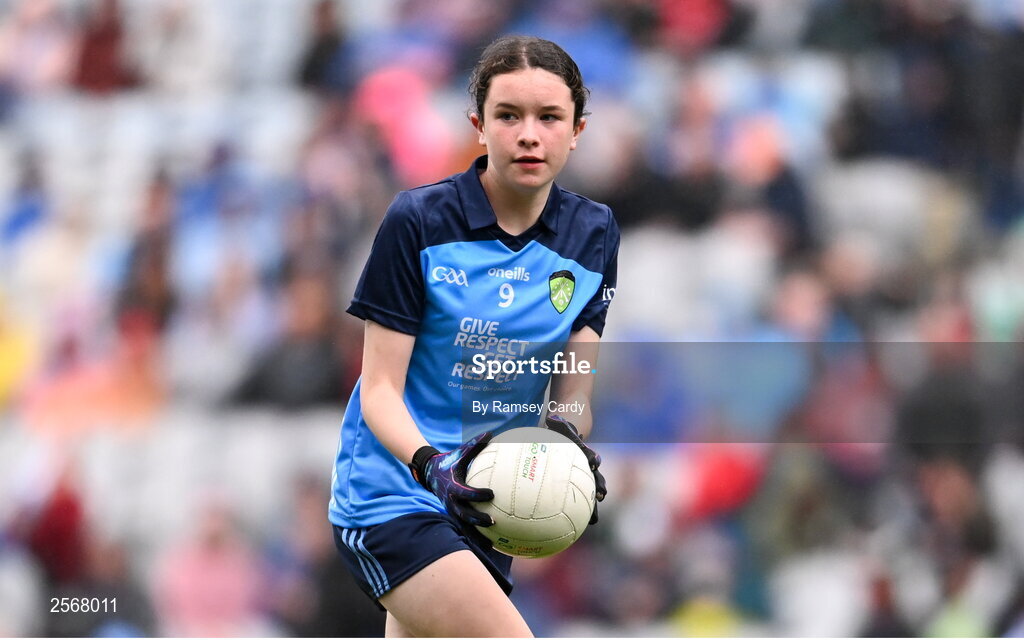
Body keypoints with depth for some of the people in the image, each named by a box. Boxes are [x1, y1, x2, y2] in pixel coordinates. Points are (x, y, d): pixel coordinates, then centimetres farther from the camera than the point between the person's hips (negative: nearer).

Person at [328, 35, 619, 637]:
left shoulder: (594, 232, 4)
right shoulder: (418, 221, -10)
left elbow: (572, 391, 4)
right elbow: (380, 389, -11)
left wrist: (572, 444, -19)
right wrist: (432, 468, -30)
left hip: (483, 503, 6)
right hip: (392, 493, -6)